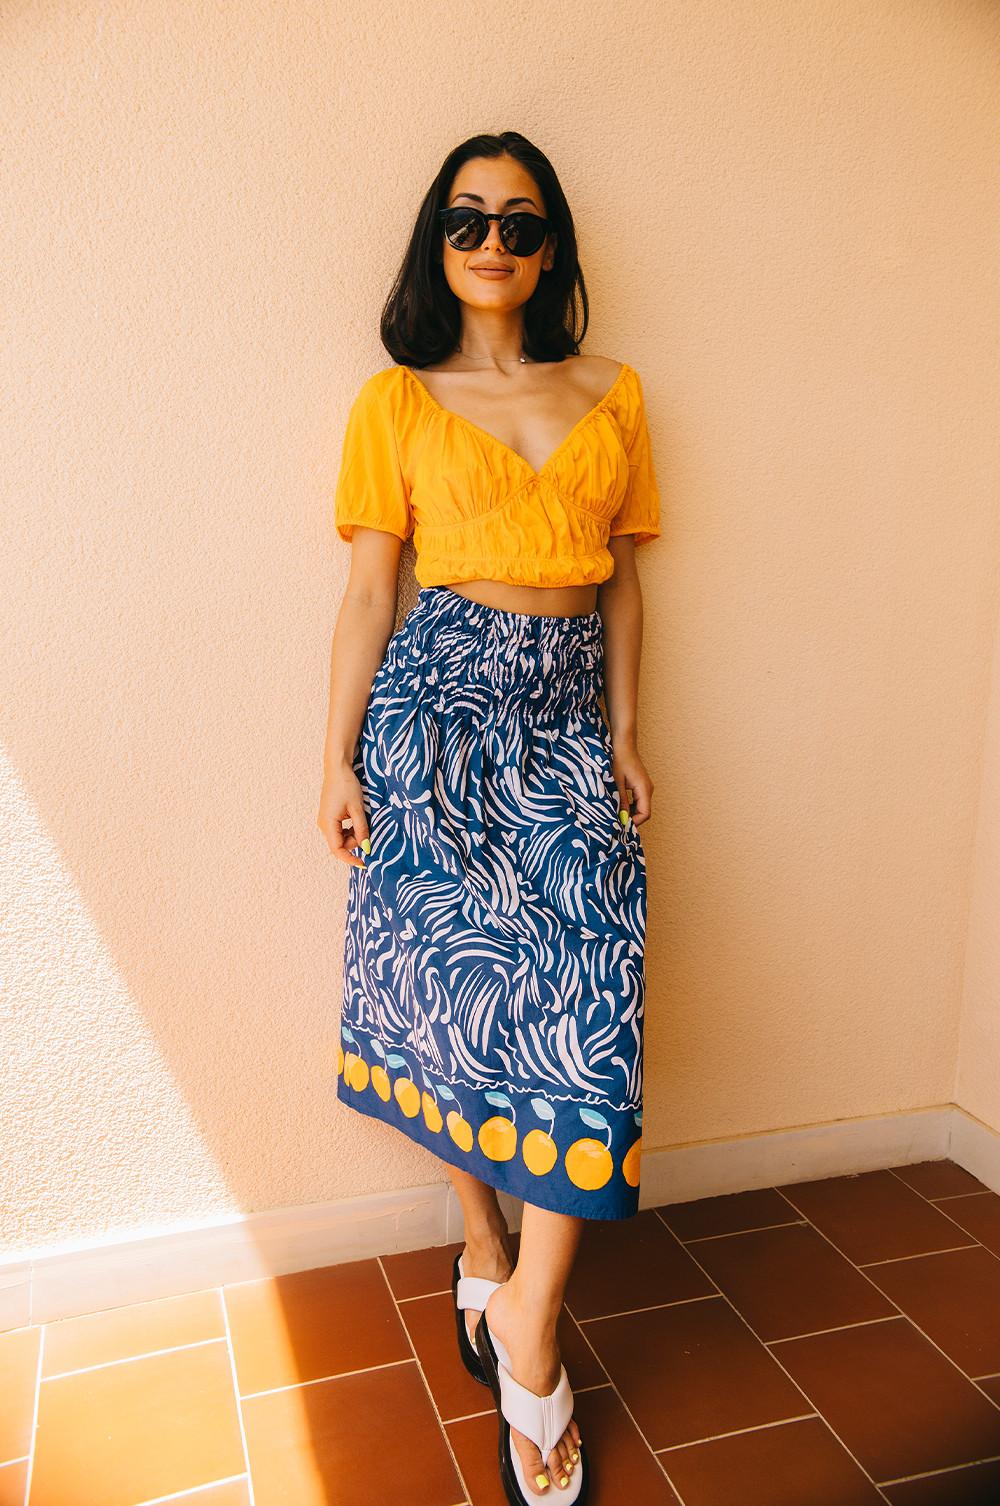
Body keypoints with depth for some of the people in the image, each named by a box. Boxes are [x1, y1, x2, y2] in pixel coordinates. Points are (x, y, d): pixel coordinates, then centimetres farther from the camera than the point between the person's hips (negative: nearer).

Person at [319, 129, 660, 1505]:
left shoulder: (610, 396, 14)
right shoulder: (395, 401, 7)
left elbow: (622, 575, 14)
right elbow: (369, 589, 3)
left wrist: (625, 733, 8)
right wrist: (339, 760, -1)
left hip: (569, 711, 2)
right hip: (443, 701, -2)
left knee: (586, 989, -8)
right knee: (460, 979, 2)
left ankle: (526, 1319, 6)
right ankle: (485, 1248, 26)